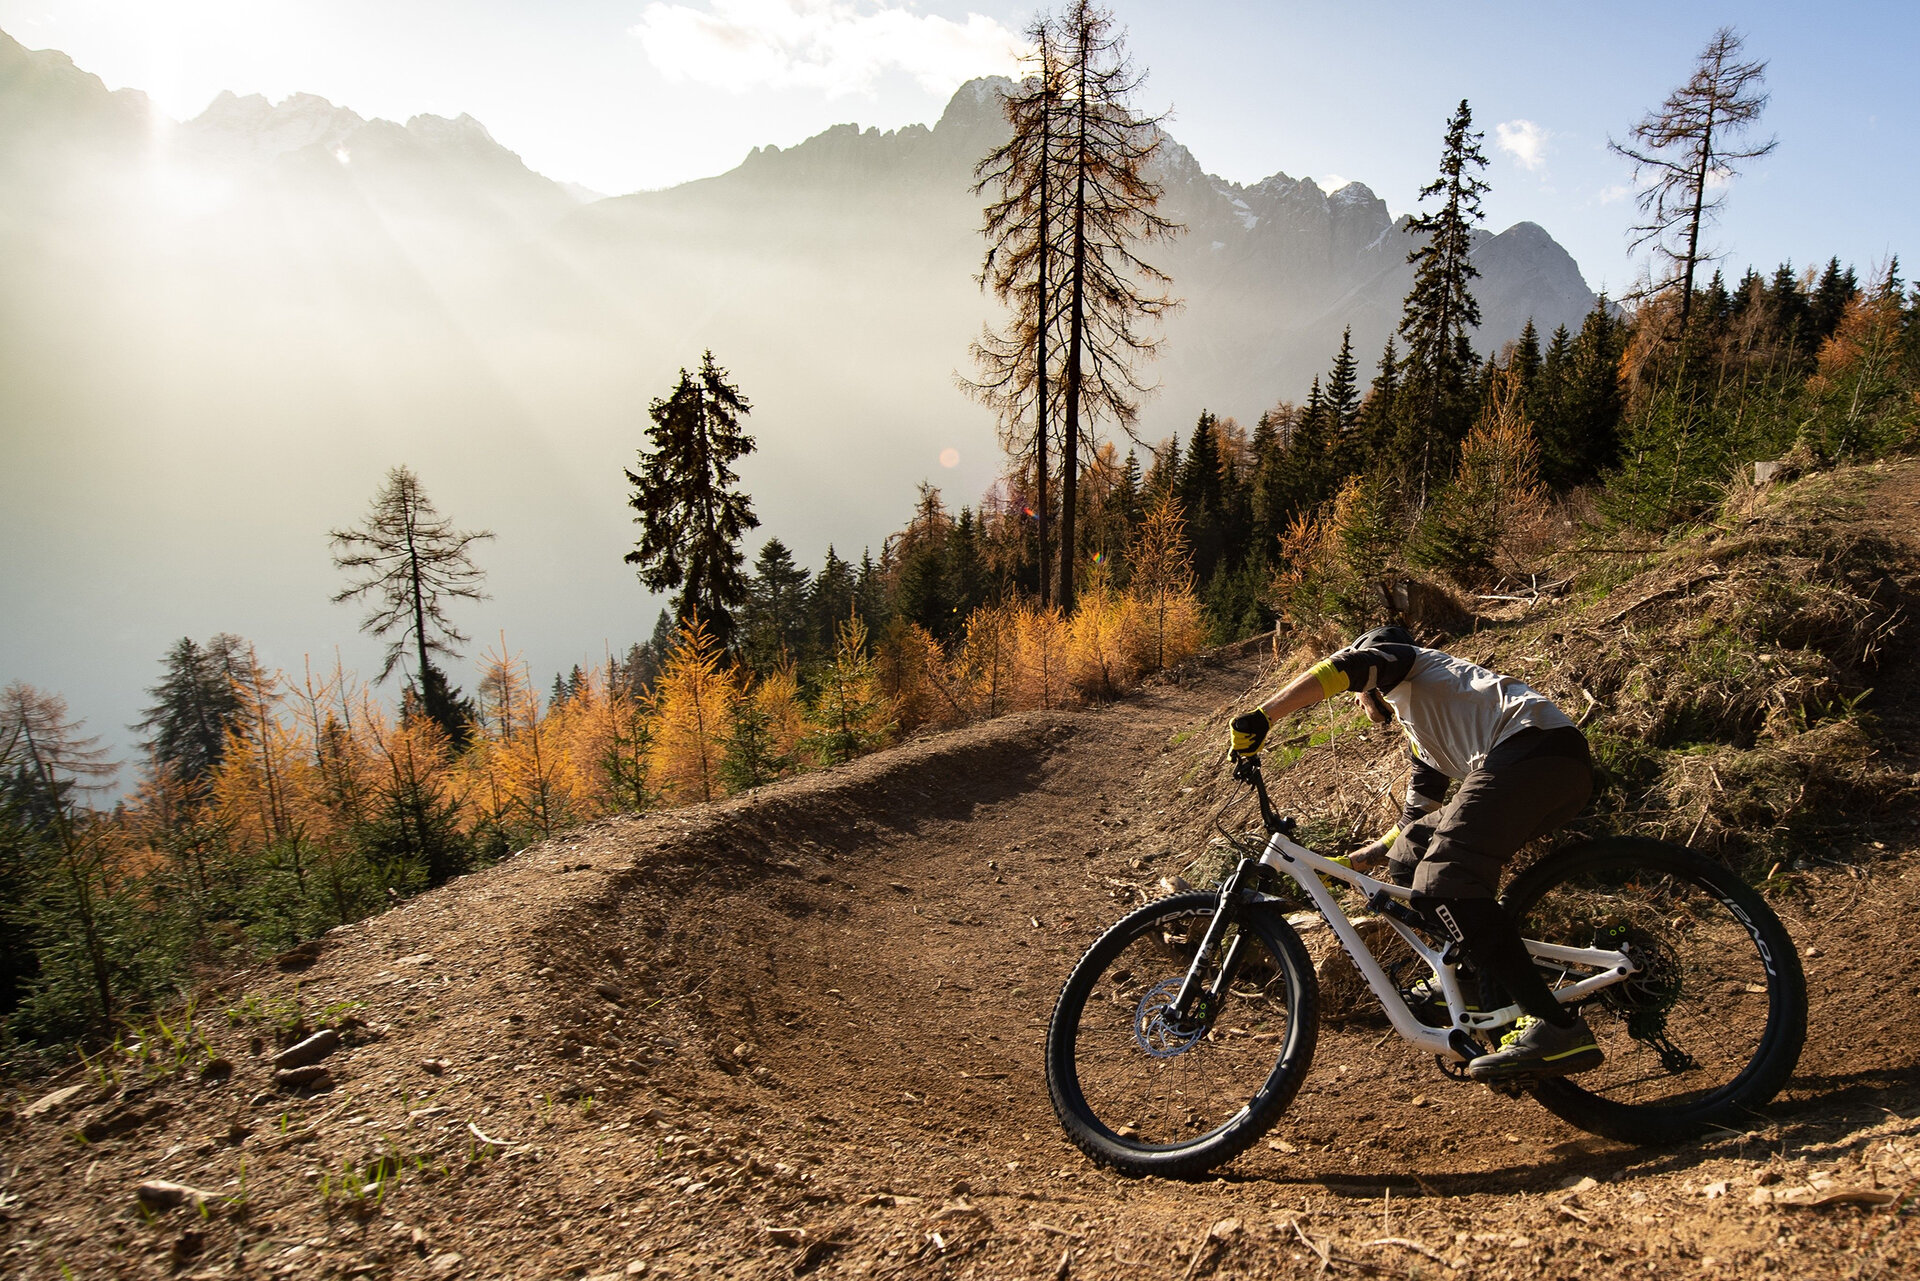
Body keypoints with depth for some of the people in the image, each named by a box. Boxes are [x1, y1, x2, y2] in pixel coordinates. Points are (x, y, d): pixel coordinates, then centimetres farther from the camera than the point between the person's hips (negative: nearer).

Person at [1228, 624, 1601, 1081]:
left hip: (1533, 747, -9)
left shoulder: (1399, 661, 16)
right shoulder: (1421, 735, 38)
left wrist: (1261, 717, -13)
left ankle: (1557, 1027, -23)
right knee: (1410, 858, 11)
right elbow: (1417, 819, 36)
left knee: (1444, 881, -18)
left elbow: (1343, 668, -8)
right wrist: (1354, 860, 37)